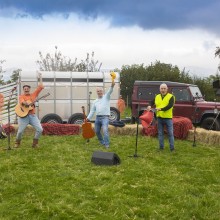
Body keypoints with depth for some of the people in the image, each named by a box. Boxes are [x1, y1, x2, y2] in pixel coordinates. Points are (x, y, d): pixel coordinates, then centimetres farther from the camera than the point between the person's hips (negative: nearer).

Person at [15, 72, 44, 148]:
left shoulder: (33, 94, 14)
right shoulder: (21, 96, 8)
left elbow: (41, 87, 11)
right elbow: (21, 102, -14)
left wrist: (40, 78, 10)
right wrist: (26, 103, -33)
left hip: (32, 115, 2)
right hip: (24, 116, -2)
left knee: (40, 129, -10)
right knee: (20, 131, -6)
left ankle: (35, 143, 7)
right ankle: (17, 143, 22)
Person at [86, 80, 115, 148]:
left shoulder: (106, 97, 4)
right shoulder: (95, 101, 17)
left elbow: (109, 92, -17)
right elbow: (92, 111, 20)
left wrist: (112, 86, -37)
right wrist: (88, 118, 9)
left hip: (105, 117, -6)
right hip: (97, 117, 6)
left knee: (105, 130, -22)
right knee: (97, 131, 12)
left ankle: (106, 144, -17)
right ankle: (102, 142, 31)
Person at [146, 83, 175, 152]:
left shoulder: (171, 97, -5)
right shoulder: (157, 97, 11)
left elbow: (170, 106, -18)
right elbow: (152, 102, 19)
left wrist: (161, 109, -29)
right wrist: (149, 106, -6)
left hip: (168, 118, -4)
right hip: (159, 118, 4)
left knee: (170, 133, -2)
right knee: (160, 133, 10)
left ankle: (172, 148, 5)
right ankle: (161, 147, 19)